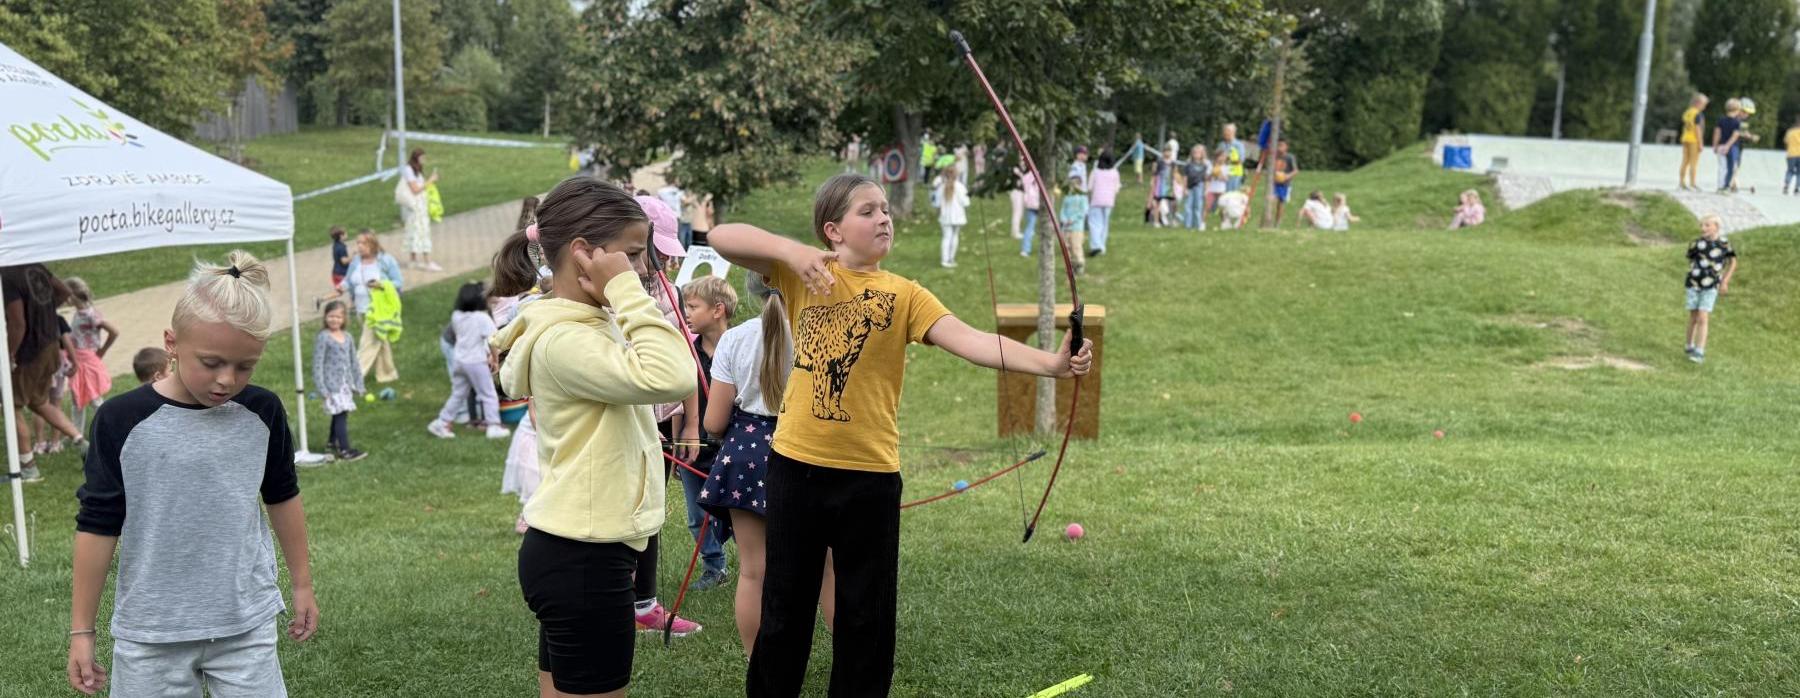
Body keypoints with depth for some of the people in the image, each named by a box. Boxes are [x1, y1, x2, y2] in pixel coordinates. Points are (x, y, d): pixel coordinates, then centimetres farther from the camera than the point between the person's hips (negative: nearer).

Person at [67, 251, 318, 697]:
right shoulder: (122, 422, -12)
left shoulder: (262, 414, -4)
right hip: (149, 631, -1)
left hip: (246, 625, 2)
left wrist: (301, 584, 18)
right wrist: (81, 629, 0)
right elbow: (98, 525, -4)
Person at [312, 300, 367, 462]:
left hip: (345, 383, 6)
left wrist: (358, 384, 15)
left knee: (340, 414, 13)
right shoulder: (323, 337, -8)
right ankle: (344, 450, -13)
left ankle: (333, 442, 32)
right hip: (331, 384, -6)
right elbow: (317, 364, -10)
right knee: (340, 414, -12)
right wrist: (321, 388, -14)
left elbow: (353, 362, 16)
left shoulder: (347, 336, 10)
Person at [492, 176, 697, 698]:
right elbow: (671, 377, -32)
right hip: (583, 562, -10)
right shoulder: (562, 340, -21)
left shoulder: (589, 325, 11)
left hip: (577, 554, 10)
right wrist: (627, 290, -23)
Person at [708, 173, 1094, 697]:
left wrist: (1051, 363, -32)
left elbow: (969, 339, -16)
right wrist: (791, 250, -22)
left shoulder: (904, 294, -2)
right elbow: (721, 238, -6)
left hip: (869, 474, 0)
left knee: (867, 610, 10)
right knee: (785, 602, 13)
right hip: (796, 464, 1)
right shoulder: (803, 273, 2)